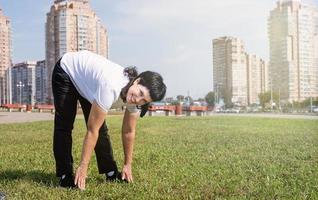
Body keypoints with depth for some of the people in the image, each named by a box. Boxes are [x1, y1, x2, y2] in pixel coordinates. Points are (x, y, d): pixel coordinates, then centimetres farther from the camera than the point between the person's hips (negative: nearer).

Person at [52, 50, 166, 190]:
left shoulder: (135, 97, -21)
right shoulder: (111, 87, -43)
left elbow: (129, 131, -7)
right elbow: (92, 130, -36)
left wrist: (127, 165, -1)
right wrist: (83, 167, -30)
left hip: (85, 78, 6)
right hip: (66, 71, -6)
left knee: (100, 127, 0)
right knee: (64, 126, -8)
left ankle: (110, 171, 10)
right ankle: (65, 175, 2)